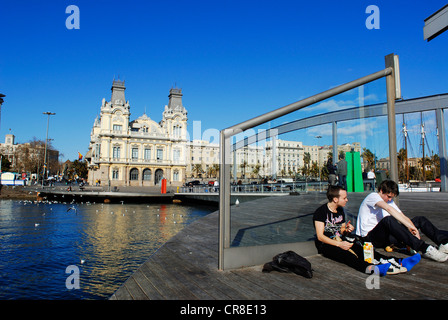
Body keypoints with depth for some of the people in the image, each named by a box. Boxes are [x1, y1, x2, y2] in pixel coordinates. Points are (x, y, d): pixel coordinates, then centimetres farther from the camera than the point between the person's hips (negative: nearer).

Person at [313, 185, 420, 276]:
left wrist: (347, 230, 0)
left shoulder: (340, 211, 15)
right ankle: (369, 268, -66)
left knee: (362, 249, -22)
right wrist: (339, 244, -27)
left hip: (339, 241, 7)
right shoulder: (320, 212, -10)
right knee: (344, 254, -39)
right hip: (326, 244, -7)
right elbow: (320, 236, -16)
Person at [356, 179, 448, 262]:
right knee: (388, 220, -39)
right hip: (370, 237, -8)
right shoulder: (373, 196, -8)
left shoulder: (390, 201, 17)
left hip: (385, 236, 8)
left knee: (420, 219, -2)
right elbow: (389, 209, -27)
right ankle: (425, 249, -44)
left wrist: (414, 229, -13)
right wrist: (410, 226, -32)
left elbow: (403, 217, 8)